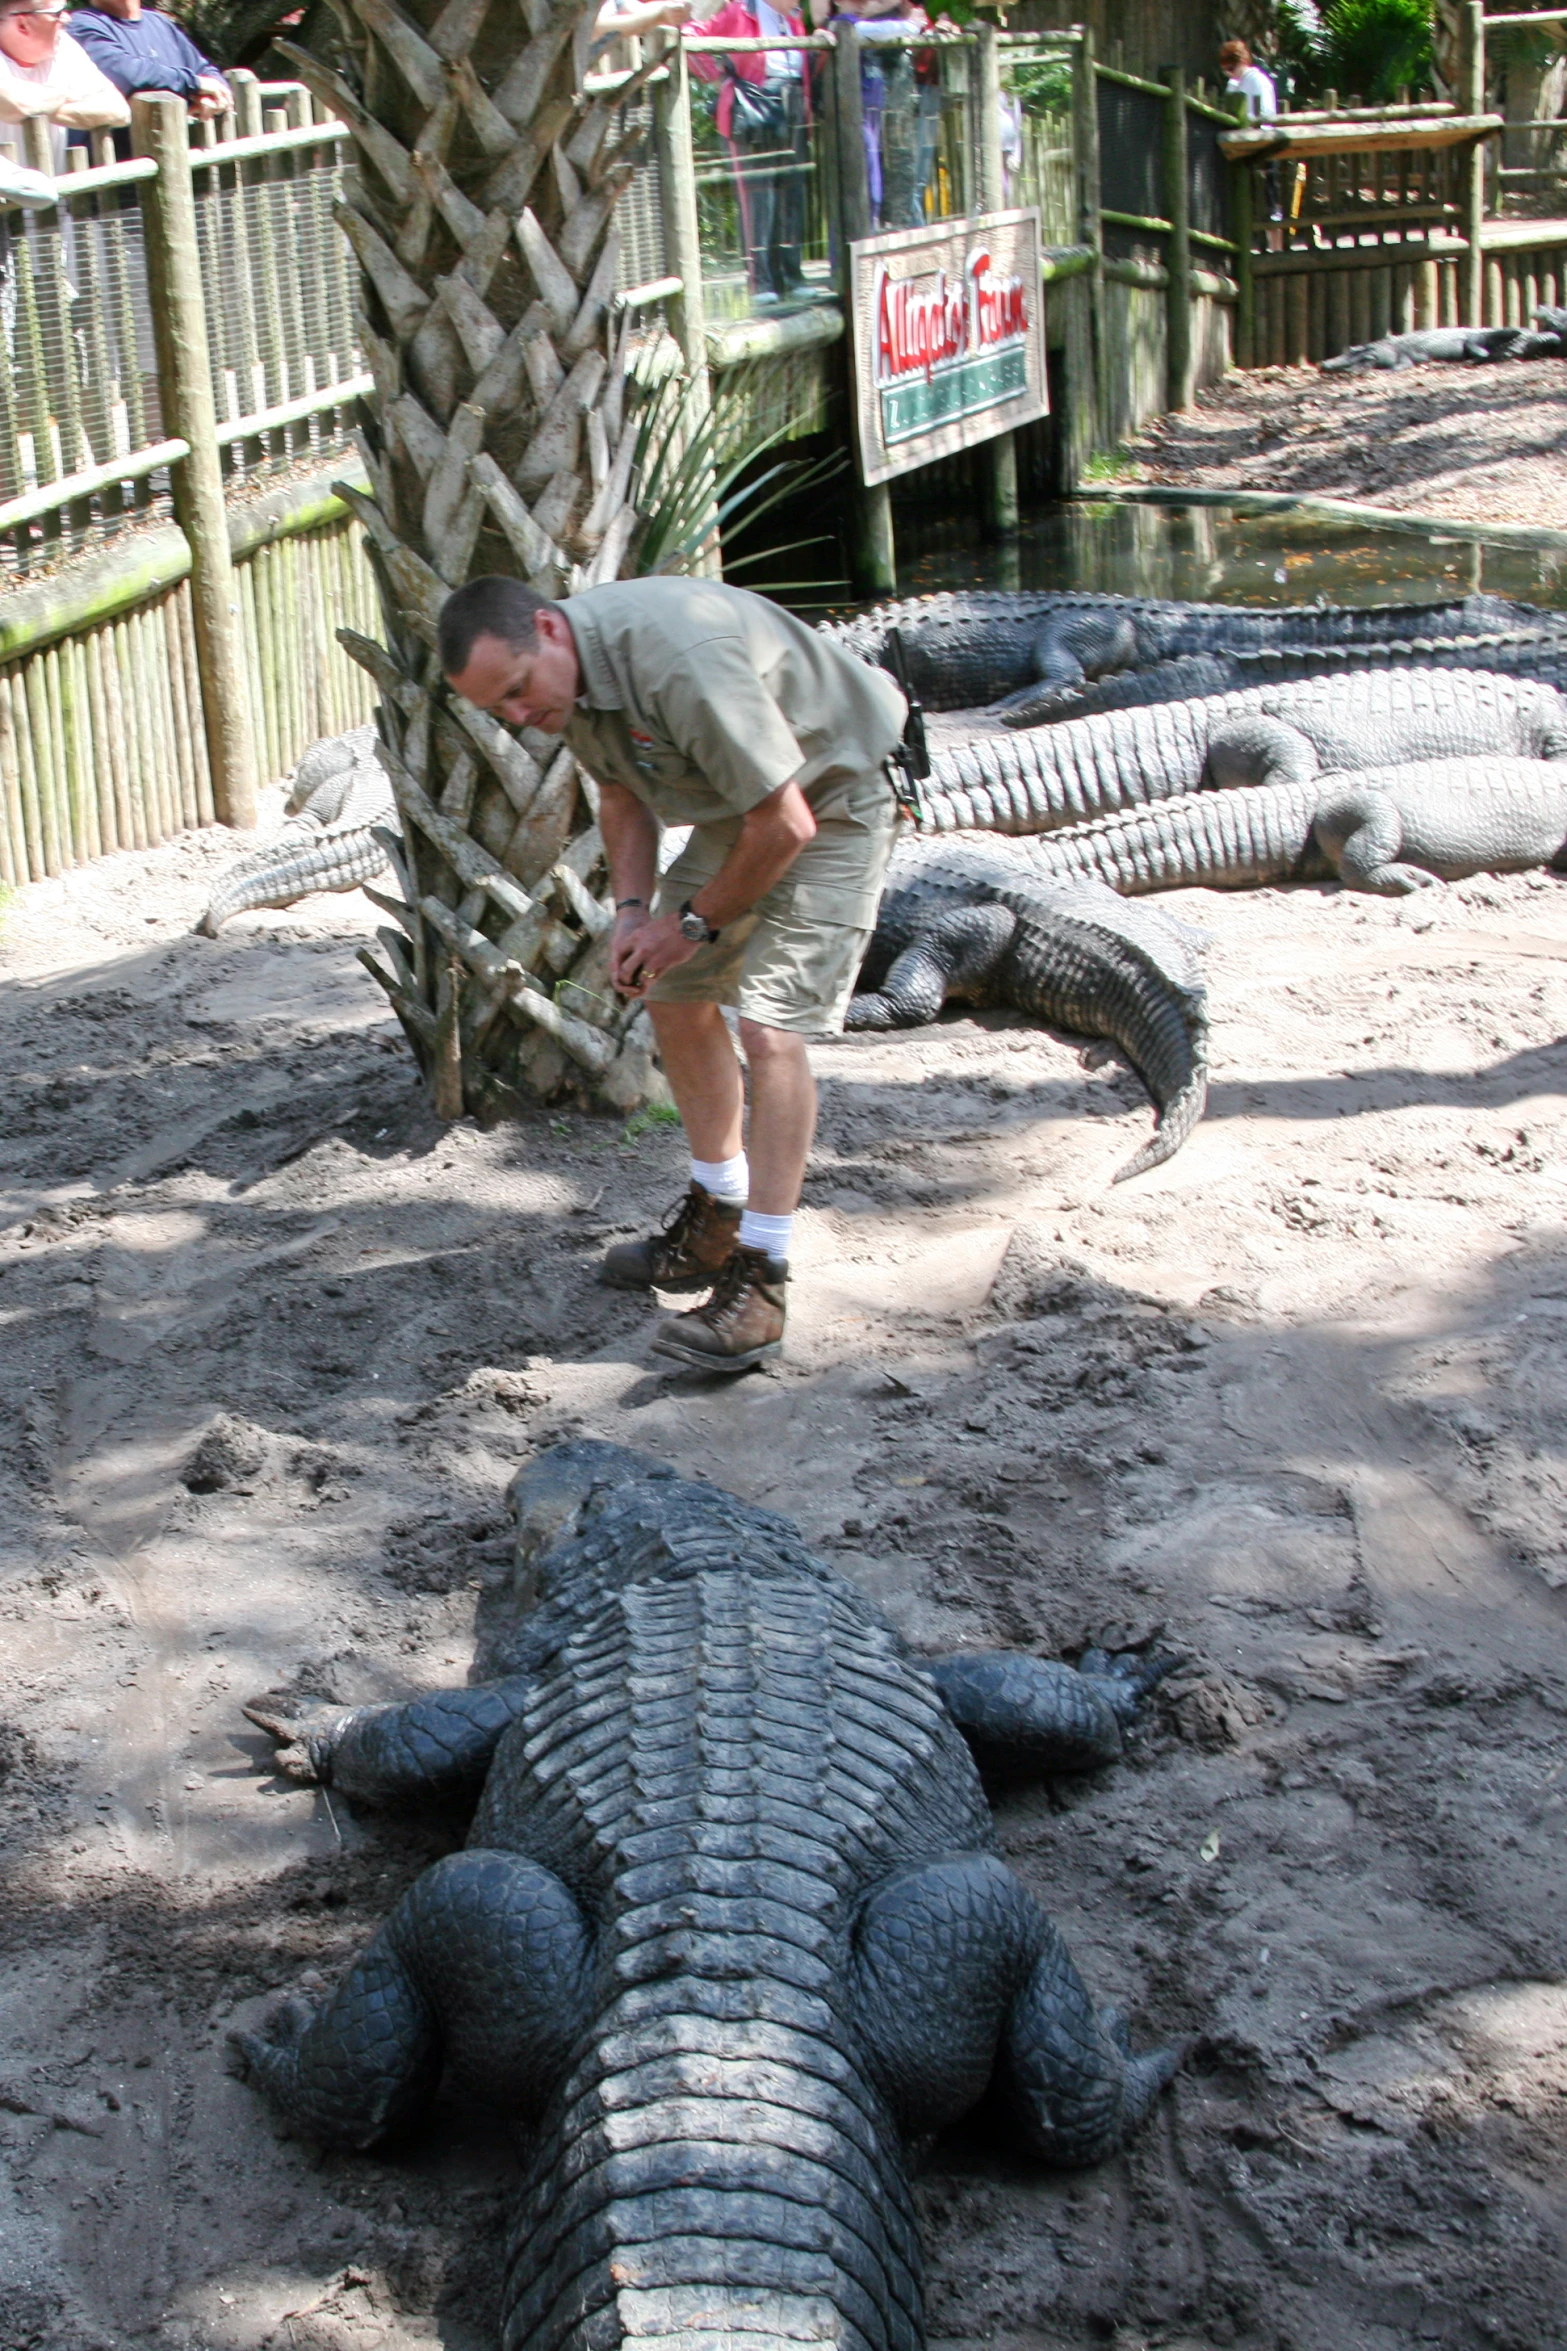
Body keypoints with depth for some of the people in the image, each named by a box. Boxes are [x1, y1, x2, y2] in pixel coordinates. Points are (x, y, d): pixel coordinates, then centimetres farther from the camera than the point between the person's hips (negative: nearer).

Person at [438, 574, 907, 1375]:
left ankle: (759, 1279, -17)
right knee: (675, 999, 12)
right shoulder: (563, 672, -8)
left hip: (828, 804, -9)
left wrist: (694, 923, -17)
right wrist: (631, 908, -4)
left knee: (771, 1027, -19)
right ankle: (716, 1221, 28)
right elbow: (622, 790, 11)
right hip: (735, 806, 9)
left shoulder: (677, 656, -36)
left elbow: (786, 824, -30)